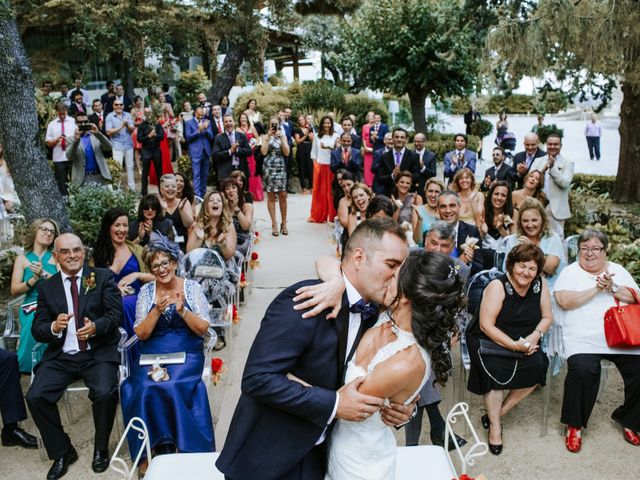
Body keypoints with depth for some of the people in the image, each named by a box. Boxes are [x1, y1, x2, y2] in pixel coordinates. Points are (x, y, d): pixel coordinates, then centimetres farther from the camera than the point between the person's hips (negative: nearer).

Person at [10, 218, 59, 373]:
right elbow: (15, 290, 5)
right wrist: (34, 279, -10)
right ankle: (27, 367, -17)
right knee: (34, 323, -33)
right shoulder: (22, 259, 14)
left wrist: (44, 274, -13)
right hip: (31, 307, 1)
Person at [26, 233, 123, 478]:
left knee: (105, 393, -28)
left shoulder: (103, 277, 3)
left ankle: (101, 448, 1)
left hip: (98, 352, -3)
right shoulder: (46, 287, 10)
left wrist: (95, 327, -24)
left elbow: (115, 314, -3)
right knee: (35, 397, -18)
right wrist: (53, 327, -18)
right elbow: (37, 329, 6)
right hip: (60, 356, 3)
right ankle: (62, 451, 6)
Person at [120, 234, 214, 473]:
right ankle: (154, 447, -7)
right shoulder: (146, 291, 6)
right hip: (152, 354, 2)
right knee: (146, 387, -27)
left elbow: (202, 329, -3)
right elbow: (141, 334, 1)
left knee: (172, 386, -30)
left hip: (186, 353, -1)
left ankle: (165, 447, -9)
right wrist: (157, 310, -14)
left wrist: (182, 310, -18)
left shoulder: (192, 287, 1)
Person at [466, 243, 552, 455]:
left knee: (538, 365, -21)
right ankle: (494, 425, -9)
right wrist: (514, 345, -25)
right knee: (494, 369, -29)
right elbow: (486, 325, -20)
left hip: (524, 340, 5)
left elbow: (547, 317, 5)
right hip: (489, 340, -5)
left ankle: (498, 412, -4)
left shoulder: (540, 284, -3)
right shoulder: (497, 286, -18)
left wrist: (535, 336, -16)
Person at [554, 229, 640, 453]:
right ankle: (574, 424, -8)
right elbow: (564, 301, -9)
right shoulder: (570, 272, 8)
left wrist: (612, 289, -7)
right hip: (583, 339, -4)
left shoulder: (619, 271, 19)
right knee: (582, 369, -31)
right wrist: (596, 289, -10)